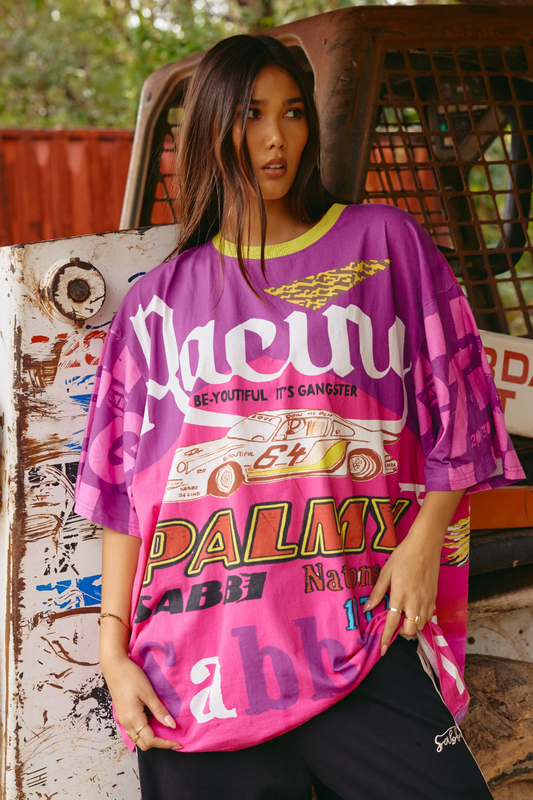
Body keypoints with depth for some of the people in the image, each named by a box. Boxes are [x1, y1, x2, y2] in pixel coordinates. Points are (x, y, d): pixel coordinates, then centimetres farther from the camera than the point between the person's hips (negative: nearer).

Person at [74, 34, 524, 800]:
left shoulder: (384, 244, 9)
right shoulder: (161, 302, 11)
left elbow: (454, 410, 8)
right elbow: (125, 489, 9)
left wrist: (425, 539, -5)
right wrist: (114, 650, 3)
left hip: (360, 637, 0)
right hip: (201, 650, 1)